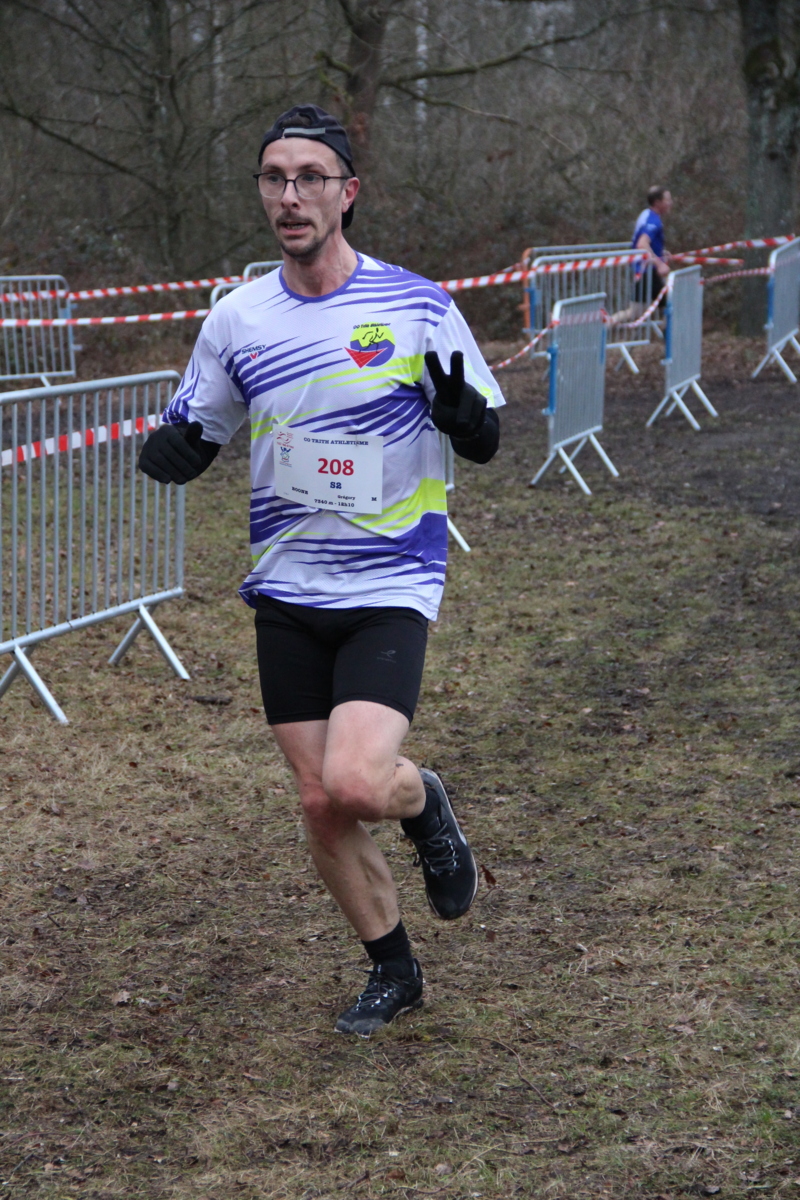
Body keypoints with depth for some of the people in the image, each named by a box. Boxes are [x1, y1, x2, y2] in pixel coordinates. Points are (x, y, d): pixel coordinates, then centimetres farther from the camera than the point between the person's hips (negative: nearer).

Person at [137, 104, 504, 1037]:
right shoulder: (236, 319, 1)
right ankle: (392, 971, 28)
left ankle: (424, 804, 16)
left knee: (355, 783, -21)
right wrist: (171, 453, -13)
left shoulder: (417, 304, -7)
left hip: (390, 589, -3)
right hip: (286, 592, 4)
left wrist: (463, 416, -23)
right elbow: (191, 437, 11)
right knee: (318, 804, 5)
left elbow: (485, 440, 1)